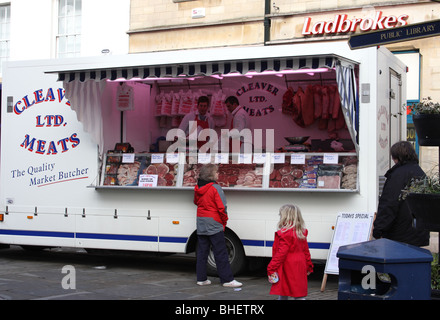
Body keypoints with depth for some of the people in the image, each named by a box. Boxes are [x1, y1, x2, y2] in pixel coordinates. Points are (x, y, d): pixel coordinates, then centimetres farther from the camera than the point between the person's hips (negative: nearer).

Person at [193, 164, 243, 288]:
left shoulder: (198, 188, 6)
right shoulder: (216, 188, -15)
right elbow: (221, 207, -16)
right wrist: (224, 221, -2)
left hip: (201, 223, 7)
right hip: (214, 224, -6)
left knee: (202, 252, 11)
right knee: (220, 253, -2)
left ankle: (201, 278, 14)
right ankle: (227, 279, 0)